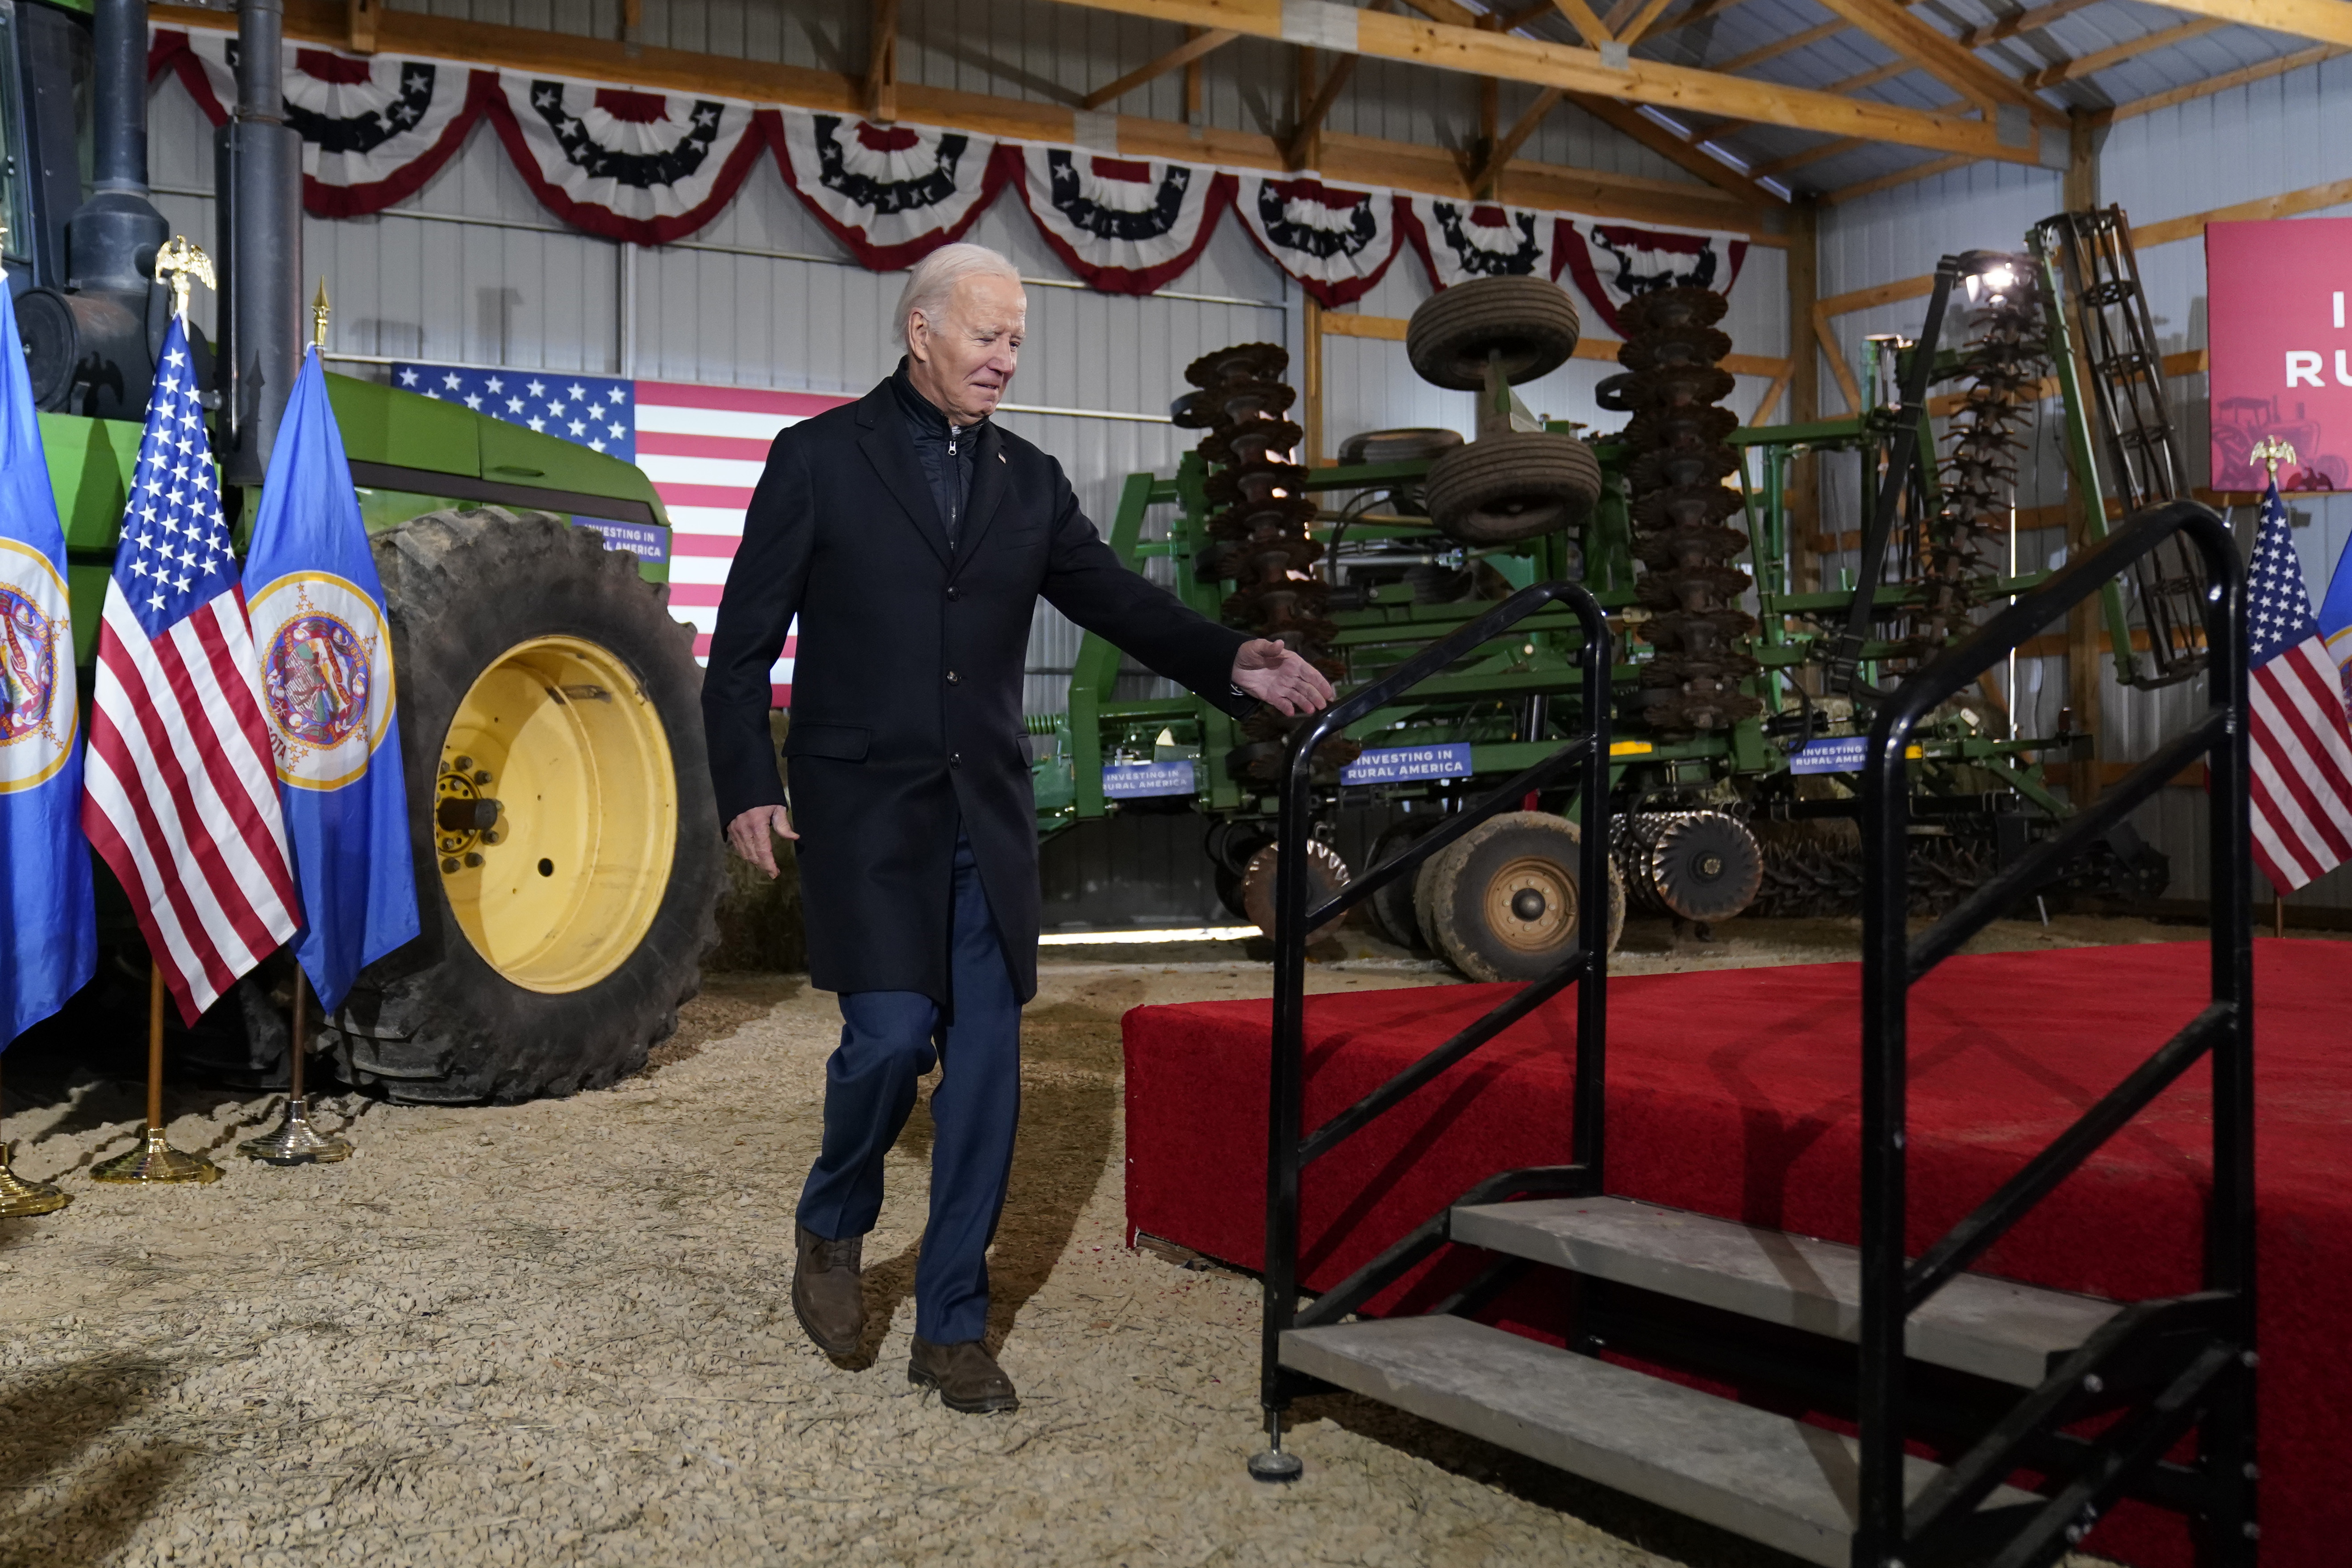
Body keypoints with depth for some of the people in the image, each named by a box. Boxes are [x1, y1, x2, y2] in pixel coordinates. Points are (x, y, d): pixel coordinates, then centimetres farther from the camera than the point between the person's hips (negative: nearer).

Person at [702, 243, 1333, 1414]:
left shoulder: (1029, 481, 13)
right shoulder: (819, 459, 1)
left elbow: (1115, 599, 6)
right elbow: (743, 644, 1)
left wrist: (1230, 663, -11)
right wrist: (747, 788, -8)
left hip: (986, 822, 4)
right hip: (862, 813, -4)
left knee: (985, 1069, 2)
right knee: (892, 1033, -14)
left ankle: (952, 1328, 15)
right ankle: (833, 1231, 18)